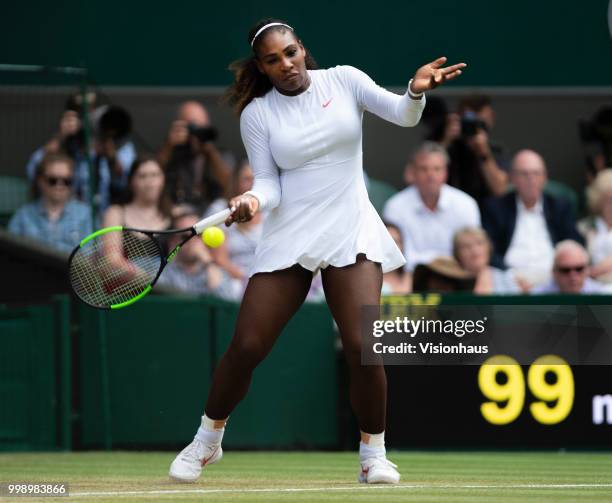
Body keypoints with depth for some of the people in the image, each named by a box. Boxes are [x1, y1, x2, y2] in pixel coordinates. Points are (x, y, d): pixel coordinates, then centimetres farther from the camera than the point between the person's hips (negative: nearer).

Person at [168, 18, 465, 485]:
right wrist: (253, 200, -23)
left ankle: (373, 451, 4)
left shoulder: (344, 80, 0)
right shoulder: (256, 114, 1)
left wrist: (416, 91, -30)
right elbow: (269, 183, 0)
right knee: (246, 346, -4)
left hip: (350, 231, -1)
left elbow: (403, 115, -8)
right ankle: (207, 440, 18)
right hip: (289, 235, 1)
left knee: (362, 346, -15)